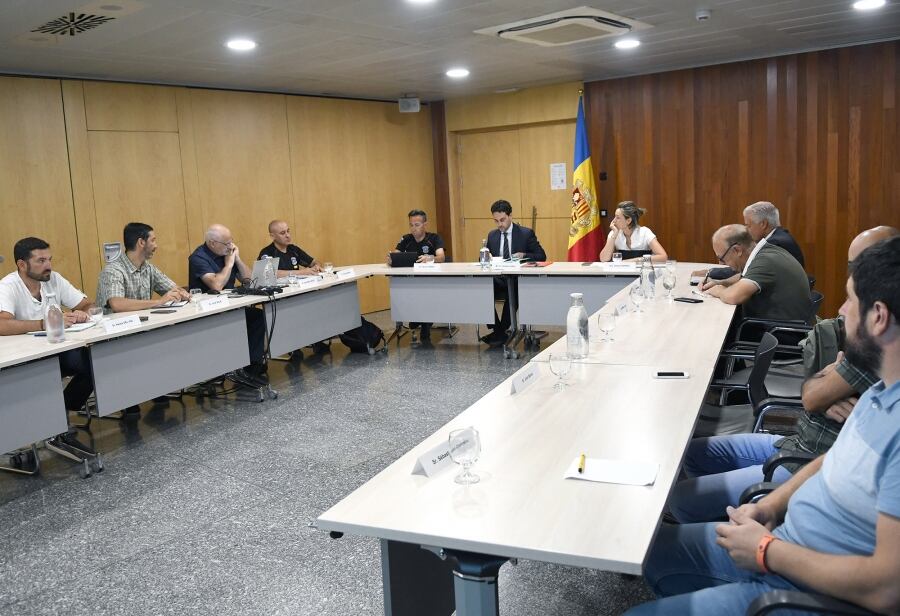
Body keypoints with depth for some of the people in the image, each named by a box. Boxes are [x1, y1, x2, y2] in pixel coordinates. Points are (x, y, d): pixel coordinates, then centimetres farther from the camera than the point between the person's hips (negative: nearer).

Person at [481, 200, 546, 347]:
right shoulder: (492, 235, 16)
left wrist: (524, 255, -17)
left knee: (512, 292, -37)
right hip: (497, 280, 4)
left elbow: (541, 256, 1)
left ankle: (501, 333, -21)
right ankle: (495, 328, -15)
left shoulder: (526, 233, 4)